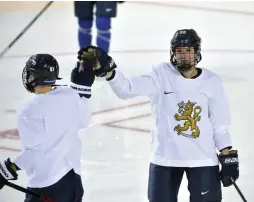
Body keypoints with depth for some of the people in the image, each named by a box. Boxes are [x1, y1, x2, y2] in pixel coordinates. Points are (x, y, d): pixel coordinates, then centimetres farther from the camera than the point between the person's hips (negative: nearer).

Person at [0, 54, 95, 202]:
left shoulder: (29, 110, -18)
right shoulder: (71, 95, -3)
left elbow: (36, 151, -18)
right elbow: (83, 122, 14)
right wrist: (82, 89, 17)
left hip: (47, 181, -7)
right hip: (73, 174, 7)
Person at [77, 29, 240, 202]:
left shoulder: (212, 81, -3)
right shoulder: (162, 75, -7)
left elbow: (219, 124, 3)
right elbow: (127, 89, -18)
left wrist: (229, 156, -1)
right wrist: (106, 68, -34)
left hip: (203, 158, 0)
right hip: (165, 157, 0)